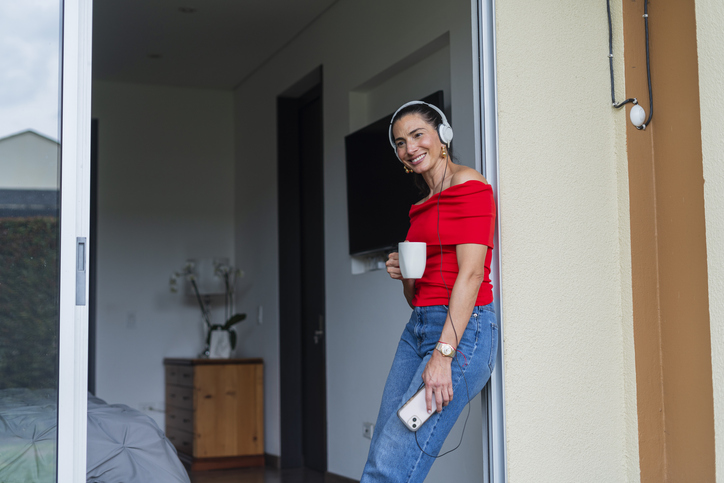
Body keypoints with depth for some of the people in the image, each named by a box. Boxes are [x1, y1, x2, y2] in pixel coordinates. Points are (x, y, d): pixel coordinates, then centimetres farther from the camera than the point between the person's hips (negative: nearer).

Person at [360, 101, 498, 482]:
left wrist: (443, 354, -21)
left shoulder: (468, 184, -4)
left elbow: (471, 273, -14)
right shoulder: (423, 207, 21)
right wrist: (403, 274, 3)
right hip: (417, 329, 8)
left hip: (460, 331, -8)